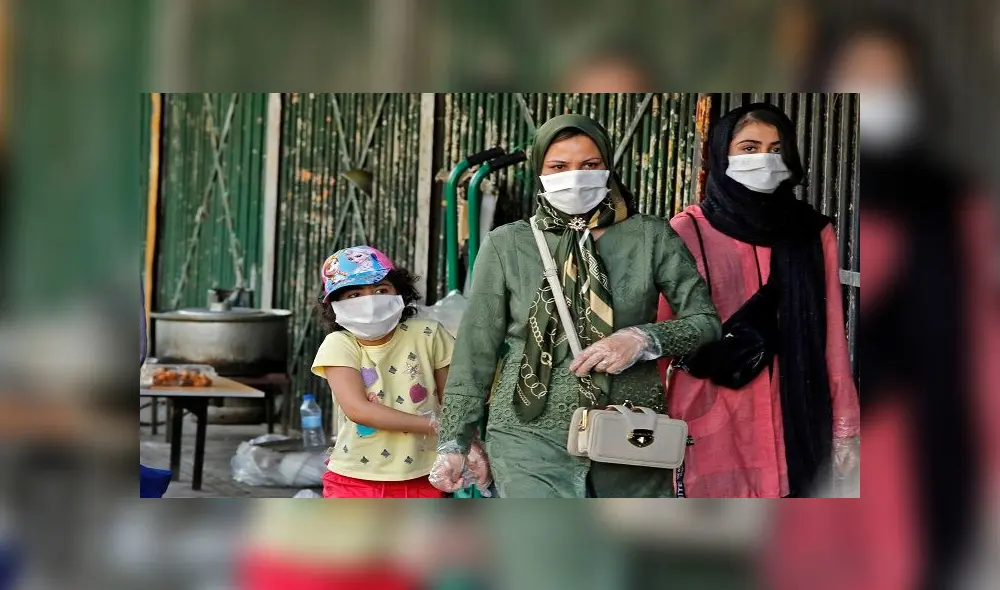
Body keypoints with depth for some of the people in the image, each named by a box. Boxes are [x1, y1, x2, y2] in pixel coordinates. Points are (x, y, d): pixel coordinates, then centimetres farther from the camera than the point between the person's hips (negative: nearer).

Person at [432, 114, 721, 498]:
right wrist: (454, 441, 3)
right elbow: (475, 350, 5)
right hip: (531, 439, -1)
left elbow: (707, 322, 4)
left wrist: (643, 339, -14)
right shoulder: (506, 244, 2)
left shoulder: (651, 237, 3)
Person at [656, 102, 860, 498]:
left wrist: (844, 424, 7)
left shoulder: (814, 233, 8)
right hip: (712, 422, -2)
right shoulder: (687, 232, -1)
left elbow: (832, 336, 8)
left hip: (793, 419, 3)